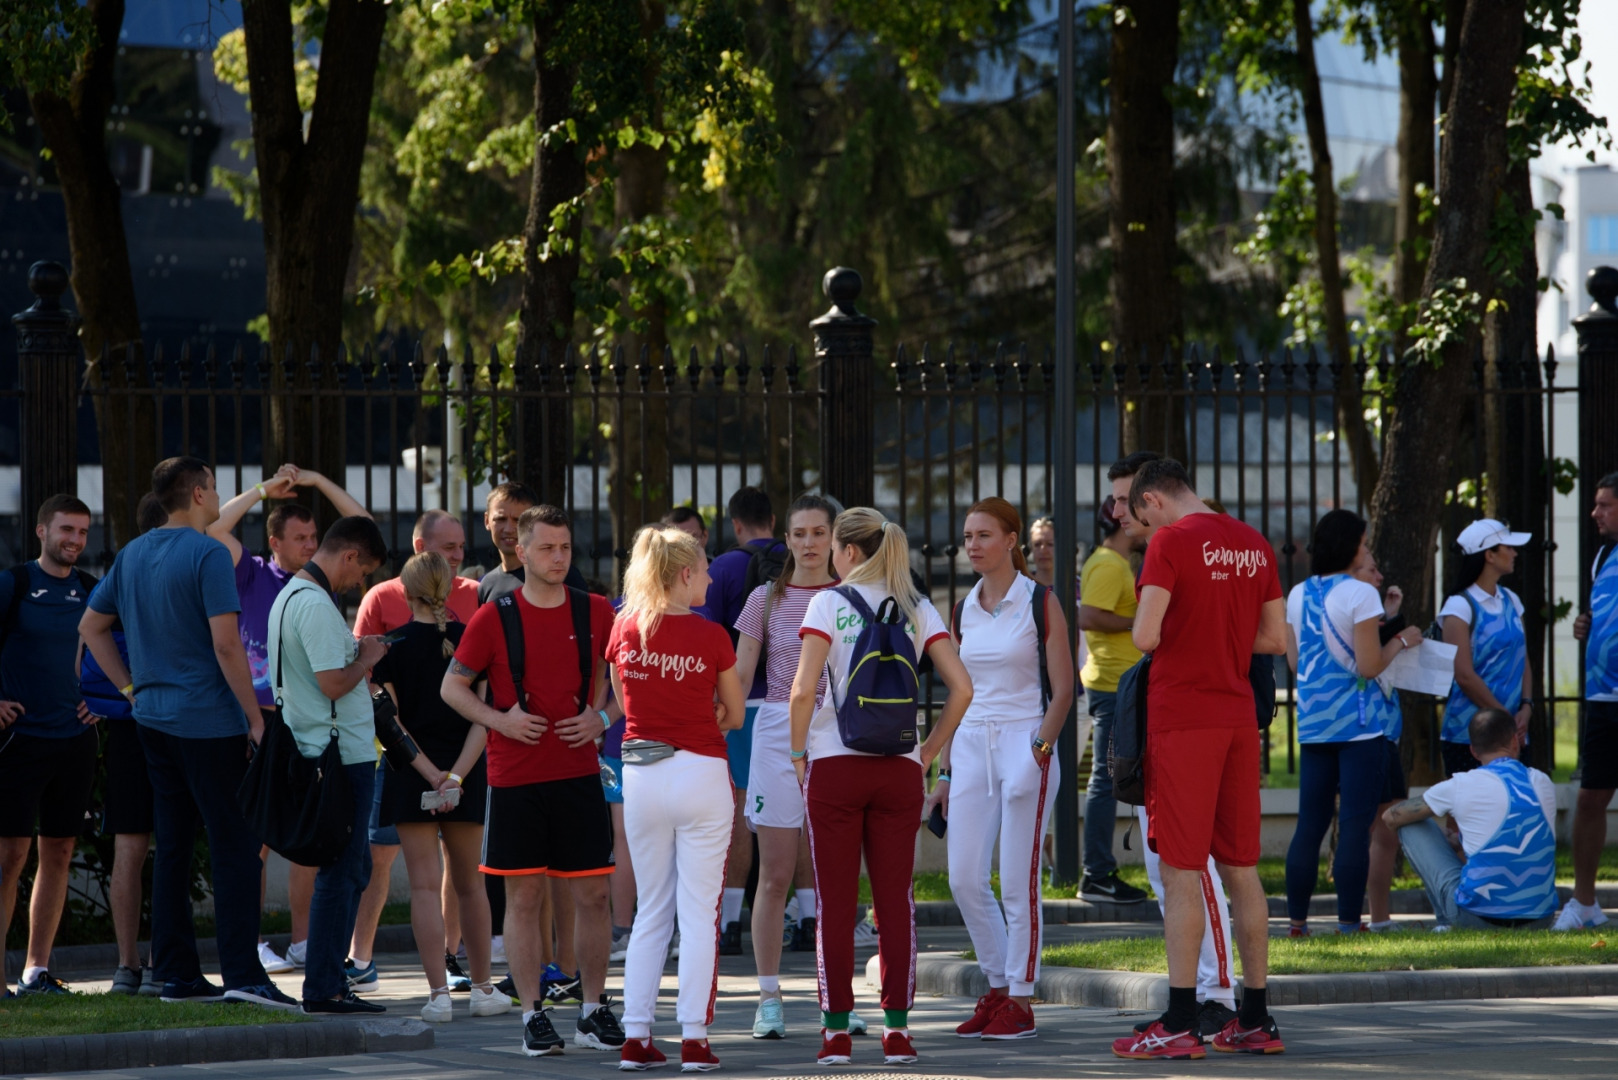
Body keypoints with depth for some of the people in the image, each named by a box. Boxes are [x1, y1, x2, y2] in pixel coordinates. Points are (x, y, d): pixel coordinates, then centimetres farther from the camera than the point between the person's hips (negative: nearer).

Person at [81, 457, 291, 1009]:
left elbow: (91, 627, 19)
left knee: (172, 846, 10)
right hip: (209, 724, -8)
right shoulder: (208, 555, -13)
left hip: (154, 718, 8)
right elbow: (226, 644, -18)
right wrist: (255, 719, -13)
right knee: (236, 846, -5)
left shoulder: (133, 554, 11)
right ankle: (241, 973, -11)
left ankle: (177, 974, 12)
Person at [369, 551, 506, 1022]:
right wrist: (457, 774, -12)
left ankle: (438, 993, -9)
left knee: (425, 885, -2)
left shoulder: (393, 645, -5)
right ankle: (482, 988, 22)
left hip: (410, 771, -2)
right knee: (467, 881, 15)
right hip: (466, 773, 2)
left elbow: (389, 718, -9)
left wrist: (426, 771, -8)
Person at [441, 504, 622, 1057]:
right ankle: (533, 1016, 6)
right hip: (514, 778, -2)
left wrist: (602, 717, -4)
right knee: (523, 896, 1)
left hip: (579, 774, 2)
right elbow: (452, 687, 4)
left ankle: (594, 1012, 11)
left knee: (591, 893, 2)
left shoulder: (596, 613, 4)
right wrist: (499, 720, -11)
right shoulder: (493, 618, -1)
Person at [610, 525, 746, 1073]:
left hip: (640, 775, 4)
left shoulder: (625, 631, 0)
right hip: (699, 772, -4)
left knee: (650, 911, 12)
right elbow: (735, 714, 1)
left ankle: (636, 1038, 9)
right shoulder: (710, 637, -9)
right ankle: (694, 1039, -3)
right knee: (699, 912, 1)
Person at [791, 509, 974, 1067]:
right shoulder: (917, 609, 6)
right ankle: (896, 1029, 2)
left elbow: (803, 690, -12)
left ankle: (837, 1030, 1)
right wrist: (927, 752, 8)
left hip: (834, 765, -3)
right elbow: (962, 688, 0)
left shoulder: (829, 604, -4)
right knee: (895, 898, 6)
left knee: (835, 901, 3)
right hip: (898, 768, 3)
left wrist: (798, 754, 1)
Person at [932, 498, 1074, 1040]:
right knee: (964, 879, 1)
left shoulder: (1039, 602, -4)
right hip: (971, 747, 6)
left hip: (1025, 745, -6)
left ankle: (1020, 1001, 3)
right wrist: (945, 769, 13)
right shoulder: (964, 609, 12)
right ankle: (997, 987, 16)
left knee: (1018, 883, -4)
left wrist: (1039, 750, -17)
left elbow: (1062, 690, -6)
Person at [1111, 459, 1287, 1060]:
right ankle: (1255, 1020, 13)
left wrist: (1163, 636, 6)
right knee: (1241, 868, 10)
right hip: (1239, 716, 6)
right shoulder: (1254, 543, 11)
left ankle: (1179, 1025, -7)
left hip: (1182, 718, -6)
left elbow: (1146, 637, -15)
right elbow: (1275, 639, 14)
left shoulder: (1170, 541, -10)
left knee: (1181, 869, -5)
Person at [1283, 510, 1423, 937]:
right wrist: (1400, 641, 3)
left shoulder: (1298, 595, 8)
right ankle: (1348, 920, -5)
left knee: (1310, 823, 10)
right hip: (1359, 724, -6)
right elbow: (1369, 665, -15)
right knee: (1356, 825, -4)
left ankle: (1297, 918, 10)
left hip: (1314, 722, 6)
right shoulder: (1360, 595, -11)